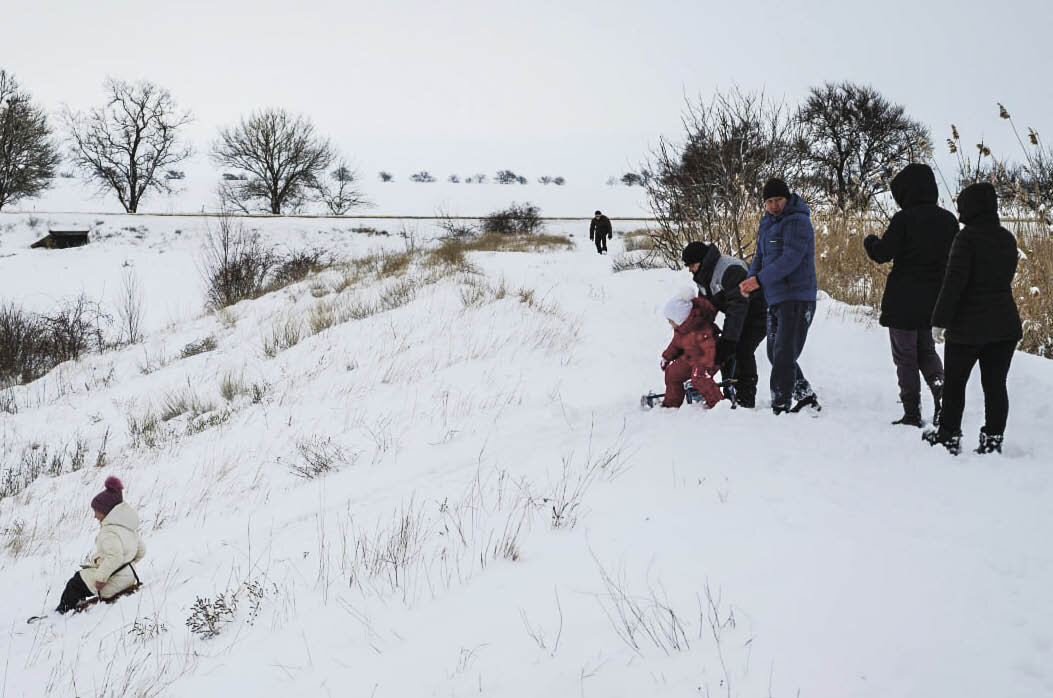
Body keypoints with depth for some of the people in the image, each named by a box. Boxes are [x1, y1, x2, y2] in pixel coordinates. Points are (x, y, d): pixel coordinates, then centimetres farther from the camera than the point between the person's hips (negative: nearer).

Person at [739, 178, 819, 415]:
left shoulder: (797, 221, -13)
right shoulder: (767, 224, 14)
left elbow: (790, 259, -23)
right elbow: (760, 257, 16)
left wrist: (760, 280, -27)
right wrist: (750, 281, -3)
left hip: (797, 298, -9)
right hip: (776, 298, 9)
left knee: (784, 355, -12)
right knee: (775, 354, 16)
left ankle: (780, 408, -10)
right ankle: (806, 396, 29)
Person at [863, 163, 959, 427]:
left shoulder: (904, 219, -15)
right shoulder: (948, 220, 3)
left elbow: (883, 253, -16)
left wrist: (870, 241, 4)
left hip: (904, 300, -5)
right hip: (935, 300, 5)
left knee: (905, 356, 5)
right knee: (926, 350, 22)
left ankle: (912, 414, 5)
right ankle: (941, 389, -2)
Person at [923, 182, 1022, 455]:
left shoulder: (967, 237, -15)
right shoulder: (1007, 239, 8)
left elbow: (955, 279, -18)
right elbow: (1006, 277, 15)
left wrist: (942, 318, -14)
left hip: (968, 326, -6)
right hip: (1005, 325, 6)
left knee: (954, 383, 8)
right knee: (995, 384, 7)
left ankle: (949, 437, 13)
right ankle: (993, 439, 7)